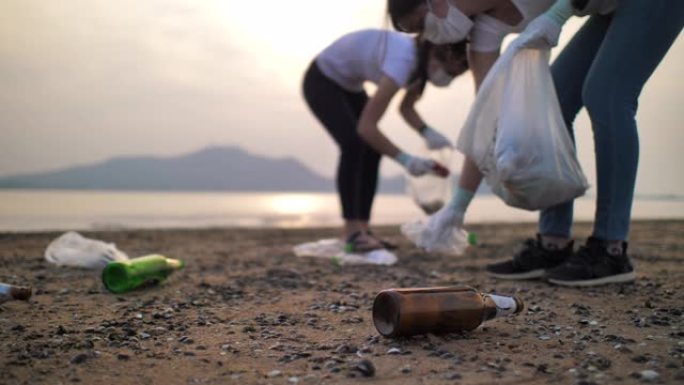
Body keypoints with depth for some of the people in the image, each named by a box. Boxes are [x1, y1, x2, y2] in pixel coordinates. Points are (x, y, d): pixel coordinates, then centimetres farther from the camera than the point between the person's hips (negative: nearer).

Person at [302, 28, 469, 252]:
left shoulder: (424, 60, -9)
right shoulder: (403, 61, -37)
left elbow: (406, 107, 3)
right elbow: (366, 126, -39)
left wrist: (428, 133, -15)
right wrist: (405, 160, -35)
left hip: (348, 84, 9)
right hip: (322, 81, -9)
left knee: (373, 148, -2)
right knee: (353, 144, -24)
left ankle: (362, 229, 0)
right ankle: (352, 231, -19)